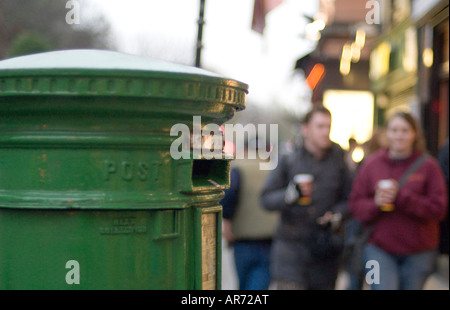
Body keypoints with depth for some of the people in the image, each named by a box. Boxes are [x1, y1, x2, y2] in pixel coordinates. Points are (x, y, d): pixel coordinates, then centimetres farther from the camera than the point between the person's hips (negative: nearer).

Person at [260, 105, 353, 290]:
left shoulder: (338, 162, 6)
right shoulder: (288, 161, 1)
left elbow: (349, 199, 12)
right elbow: (266, 198, -2)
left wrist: (337, 215, -8)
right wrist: (289, 195, -20)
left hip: (325, 248, 2)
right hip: (291, 245, -2)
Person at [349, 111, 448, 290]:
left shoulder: (428, 165, -1)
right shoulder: (371, 164, 3)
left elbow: (439, 208, -8)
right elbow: (355, 205, 5)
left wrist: (401, 196, -18)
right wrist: (375, 203, -17)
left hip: (418, 252, 0)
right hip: (379, 249, 0)